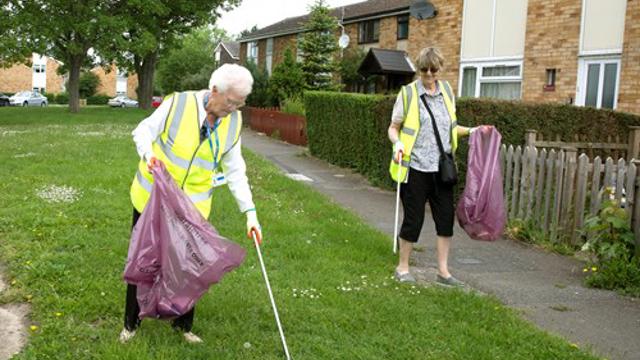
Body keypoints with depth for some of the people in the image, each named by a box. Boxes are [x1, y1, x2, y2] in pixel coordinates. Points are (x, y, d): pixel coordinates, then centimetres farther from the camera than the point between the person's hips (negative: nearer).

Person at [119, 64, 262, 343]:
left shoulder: (233, 122, -6)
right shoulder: (178, 104, -19)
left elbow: (235, 170, 1)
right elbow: (143, 132, -6)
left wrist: (250, 211, -4)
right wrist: (148, 154, -29)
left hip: (192, 206, 2)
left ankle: (183, 324, 30)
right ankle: (131, 323, 33)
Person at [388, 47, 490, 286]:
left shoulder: (447, 90, 10)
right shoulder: (408, 93, -4)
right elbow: (394, 127, -1)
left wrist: (471, 131, 7)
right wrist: (398, 143, -20)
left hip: (441, 168, 5)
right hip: (415, 168, -4)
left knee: (446, 217, 4)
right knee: (413, 219, 2)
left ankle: (443, 271, 15)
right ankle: (402, 268, 20)